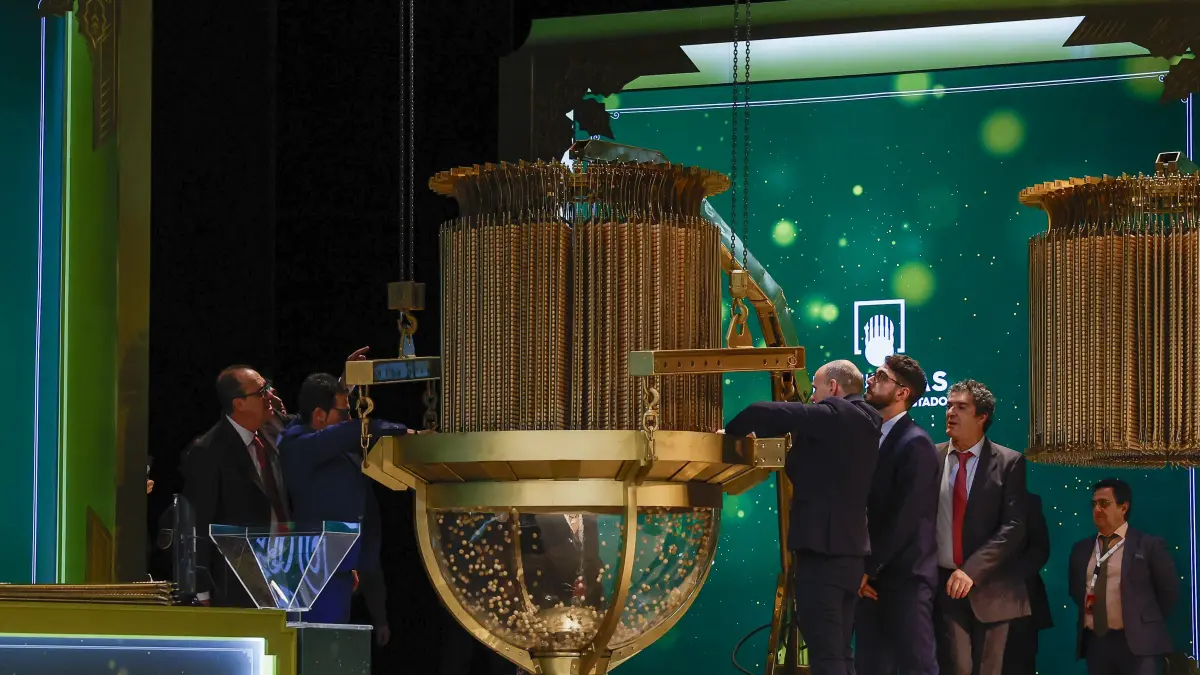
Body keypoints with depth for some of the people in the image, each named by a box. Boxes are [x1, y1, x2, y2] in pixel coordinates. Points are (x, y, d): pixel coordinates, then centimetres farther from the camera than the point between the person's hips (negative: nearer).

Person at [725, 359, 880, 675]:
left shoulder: (836, 415, -10)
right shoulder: (862, 421, 17)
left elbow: (763, 413, -13)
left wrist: (730, 433, 5)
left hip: (823, 549, -9)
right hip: (848, 548, 9)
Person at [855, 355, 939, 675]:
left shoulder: (915, 444, -11)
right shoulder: (873, 437, 13)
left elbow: (905, 517, -17)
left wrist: (869, 568, -14)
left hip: (905, 577, -8)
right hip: (873, 576, 8)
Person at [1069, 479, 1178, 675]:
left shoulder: (1149, 545, -1)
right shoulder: (1081, 549, 13)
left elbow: (1168, 590, 2)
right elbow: (1075, 588, 25)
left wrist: (1147, 625, 4)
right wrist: (1087, 613, 11)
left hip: (1136, 643, -4)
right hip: (1094, 642, 4)